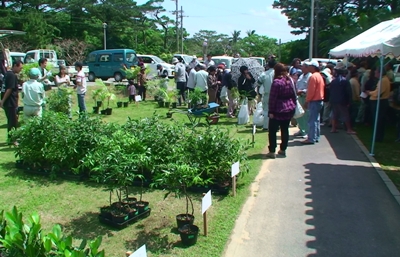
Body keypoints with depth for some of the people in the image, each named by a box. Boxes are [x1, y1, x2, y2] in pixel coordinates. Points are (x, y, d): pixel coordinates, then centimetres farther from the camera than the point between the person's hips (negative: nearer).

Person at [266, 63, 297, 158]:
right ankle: (283, 150, 22)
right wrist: (293, 105, 18)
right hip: (290, 109, 7)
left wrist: (271, 111, -14)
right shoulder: (290, 80, 5)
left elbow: (273, 98, -17)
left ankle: (272, 151, 3)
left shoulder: (276, 82, -16)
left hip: (278, 111, -7)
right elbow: (294, 95, 10)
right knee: (285, 129, 14)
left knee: (272, 131, 2)